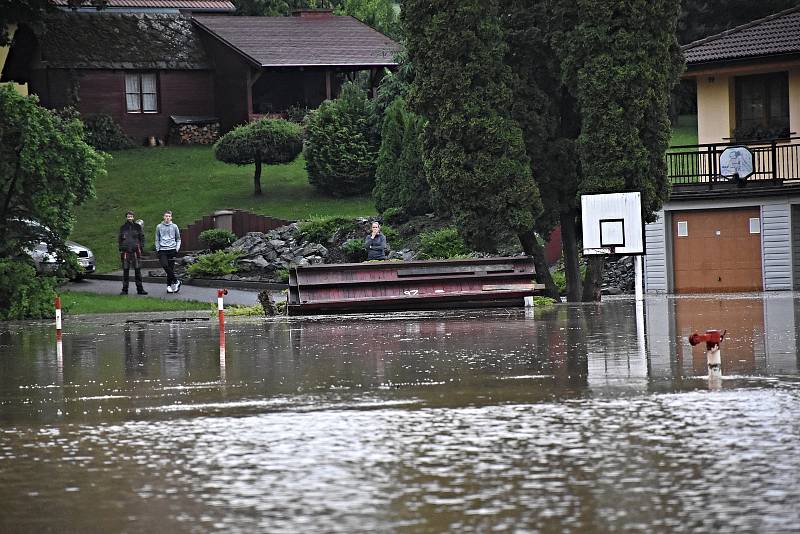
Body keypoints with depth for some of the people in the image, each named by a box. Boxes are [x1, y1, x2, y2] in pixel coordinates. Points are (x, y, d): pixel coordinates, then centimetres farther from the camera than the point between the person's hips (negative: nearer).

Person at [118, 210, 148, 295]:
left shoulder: (137, 227, 8)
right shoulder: (123, 228, 11)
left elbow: (142, 237, 10)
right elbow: (119, 239, 15)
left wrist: (141, 247, -1)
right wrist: (120, 249, 5)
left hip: (136, 251, -1)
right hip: (126, 252, 1)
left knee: (138, 270, -1)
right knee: (125, 271, 2)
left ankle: (140, 289, 3)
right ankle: (124, 289, 6)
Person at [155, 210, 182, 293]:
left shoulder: (174, 226, 10)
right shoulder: (159, 227, 10)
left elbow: (178, 239, 16)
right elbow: (157, 239, 15)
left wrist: (177, 248, 1)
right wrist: (157, 249, 5)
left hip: (172, 249, 0)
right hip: (162, 250, 0)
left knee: (171, 267, -3)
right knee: (165, 265, -18)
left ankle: (169, 285, 7)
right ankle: (176, 281, -9)